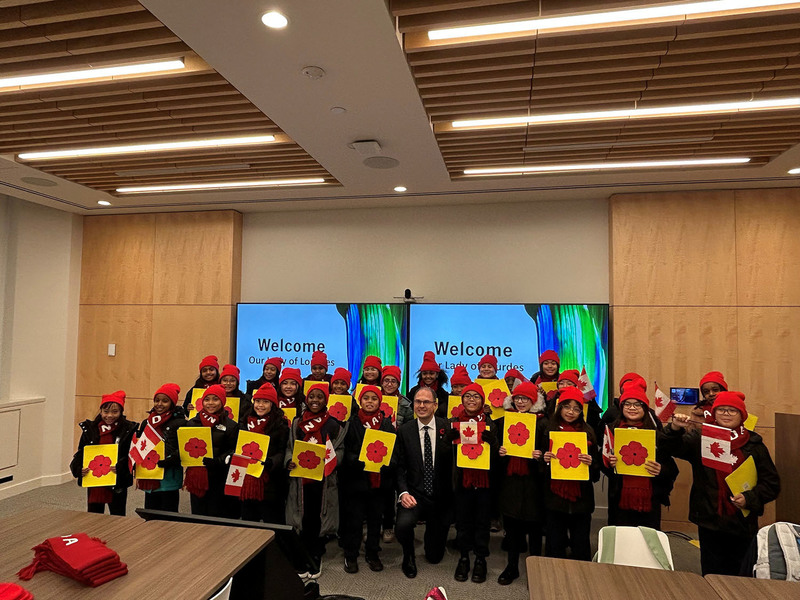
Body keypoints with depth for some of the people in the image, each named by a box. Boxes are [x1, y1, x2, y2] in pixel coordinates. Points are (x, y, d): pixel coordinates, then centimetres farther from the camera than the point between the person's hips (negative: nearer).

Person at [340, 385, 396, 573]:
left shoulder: (387, 424, 5)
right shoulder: (351, 423, -1)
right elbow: (344, 451, -5)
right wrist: (358, 460, -22)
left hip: (379, 479, 2)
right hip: (356, 478, -2)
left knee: (376, 518, 13)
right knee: (354, 518, 6)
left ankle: (372, 553, 30)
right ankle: (351, 555, 24)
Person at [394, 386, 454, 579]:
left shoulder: (448, 428, -6)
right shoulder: (404, 431, -5)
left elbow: (455, 461, -5)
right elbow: (398, 466, -5)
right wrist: (403, 492, -17)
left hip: (440, 496, 1)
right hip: (414, 494, 0)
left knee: (435, 556, 10)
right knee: (403, 524, -29)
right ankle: (409, 556, 7)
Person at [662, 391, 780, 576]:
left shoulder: (754, 444, 4)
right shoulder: (700, 439, 2)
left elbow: (771, 483, 5)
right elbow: (674, 447, -14)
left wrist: (750, 498, -11)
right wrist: (675, 429, -34)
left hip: (743, 524, 1)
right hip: (709, 521, 0)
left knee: (739, 575, 10)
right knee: (711, 574, 8)